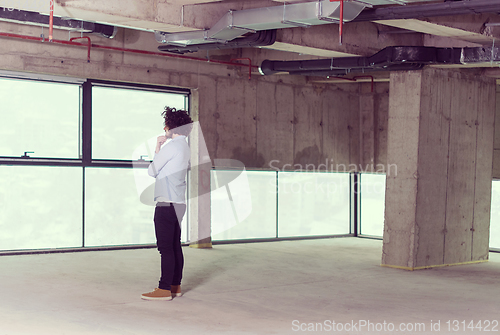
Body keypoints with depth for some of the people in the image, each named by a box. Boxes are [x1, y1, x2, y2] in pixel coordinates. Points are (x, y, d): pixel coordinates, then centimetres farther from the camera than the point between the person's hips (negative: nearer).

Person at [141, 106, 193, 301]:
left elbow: (151, 171, -4)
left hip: (167, 203, -10)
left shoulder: (171, 146, -12)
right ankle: (175, 286, 17)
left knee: (165, 247, -8)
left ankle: (164, 289, -7)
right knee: (175, 246, 12)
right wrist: (158, 149, 14)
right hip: (179, 203, 10)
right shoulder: (185, 148, 17)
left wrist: (157, 149, 13)